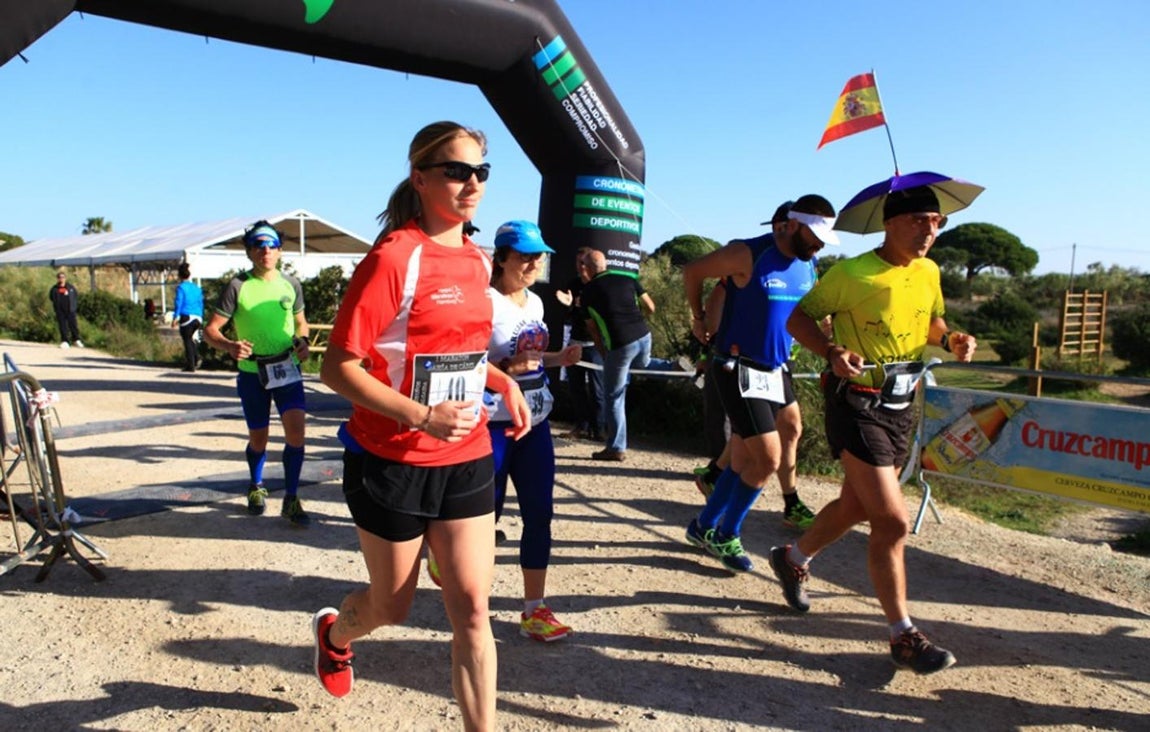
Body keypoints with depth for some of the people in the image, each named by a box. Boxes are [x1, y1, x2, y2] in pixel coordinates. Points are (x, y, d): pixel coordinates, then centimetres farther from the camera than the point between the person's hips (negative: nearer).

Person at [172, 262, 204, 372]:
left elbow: (178, 303, -9)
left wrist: (175, 318, -6)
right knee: (192, 339, 20)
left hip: (186, 317, -5)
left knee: (187, 341, 1)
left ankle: (190, 365, 2)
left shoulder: (181, 287, -3)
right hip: (197, 318, 5)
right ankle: (196, 360, 8)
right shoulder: (197, 287, 14)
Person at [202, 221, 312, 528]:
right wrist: (229, 346, -28)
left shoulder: (291, 283, 2)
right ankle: (256, 486, 41)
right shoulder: (238, 286, -7)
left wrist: (303, 341, -5)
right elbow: (210, 330, -7)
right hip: (252, 372, -1)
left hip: (287, 368, 1)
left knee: (296, 429, -14)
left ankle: (291, 500, -2)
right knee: (258, 438, 12)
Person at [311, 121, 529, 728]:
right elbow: (338, 368, -18)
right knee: (392, 606, 17)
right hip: (394, 461, -5)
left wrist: (504, 381, 5)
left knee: (471, 608, 2)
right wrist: (421, 416, -29)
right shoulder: (393, 257, -16)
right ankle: (334, 632, 52)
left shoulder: (477, 260, 6)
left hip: (467, 458, 5)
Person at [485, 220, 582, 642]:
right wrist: (508, 367, -29)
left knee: (539, 513, 5)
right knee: (486, 513, 5)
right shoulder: (485, 303, -14)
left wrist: (559, 358, 4)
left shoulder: (535, 302, 10)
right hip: (495, 423, -7)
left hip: (536, 420, 7)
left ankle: (534, 610, 15)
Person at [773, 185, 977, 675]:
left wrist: (951, 339, -1)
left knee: (857, 506, 20)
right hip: (857, 406, -8)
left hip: (901, 406, 8)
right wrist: (833, 351, -27)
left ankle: (793, 560, 45)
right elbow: (799, 318, -9)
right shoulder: (852, 274, -14)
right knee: (893, 520, -10)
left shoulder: (929, 273, 7)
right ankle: (903, 637, 4)